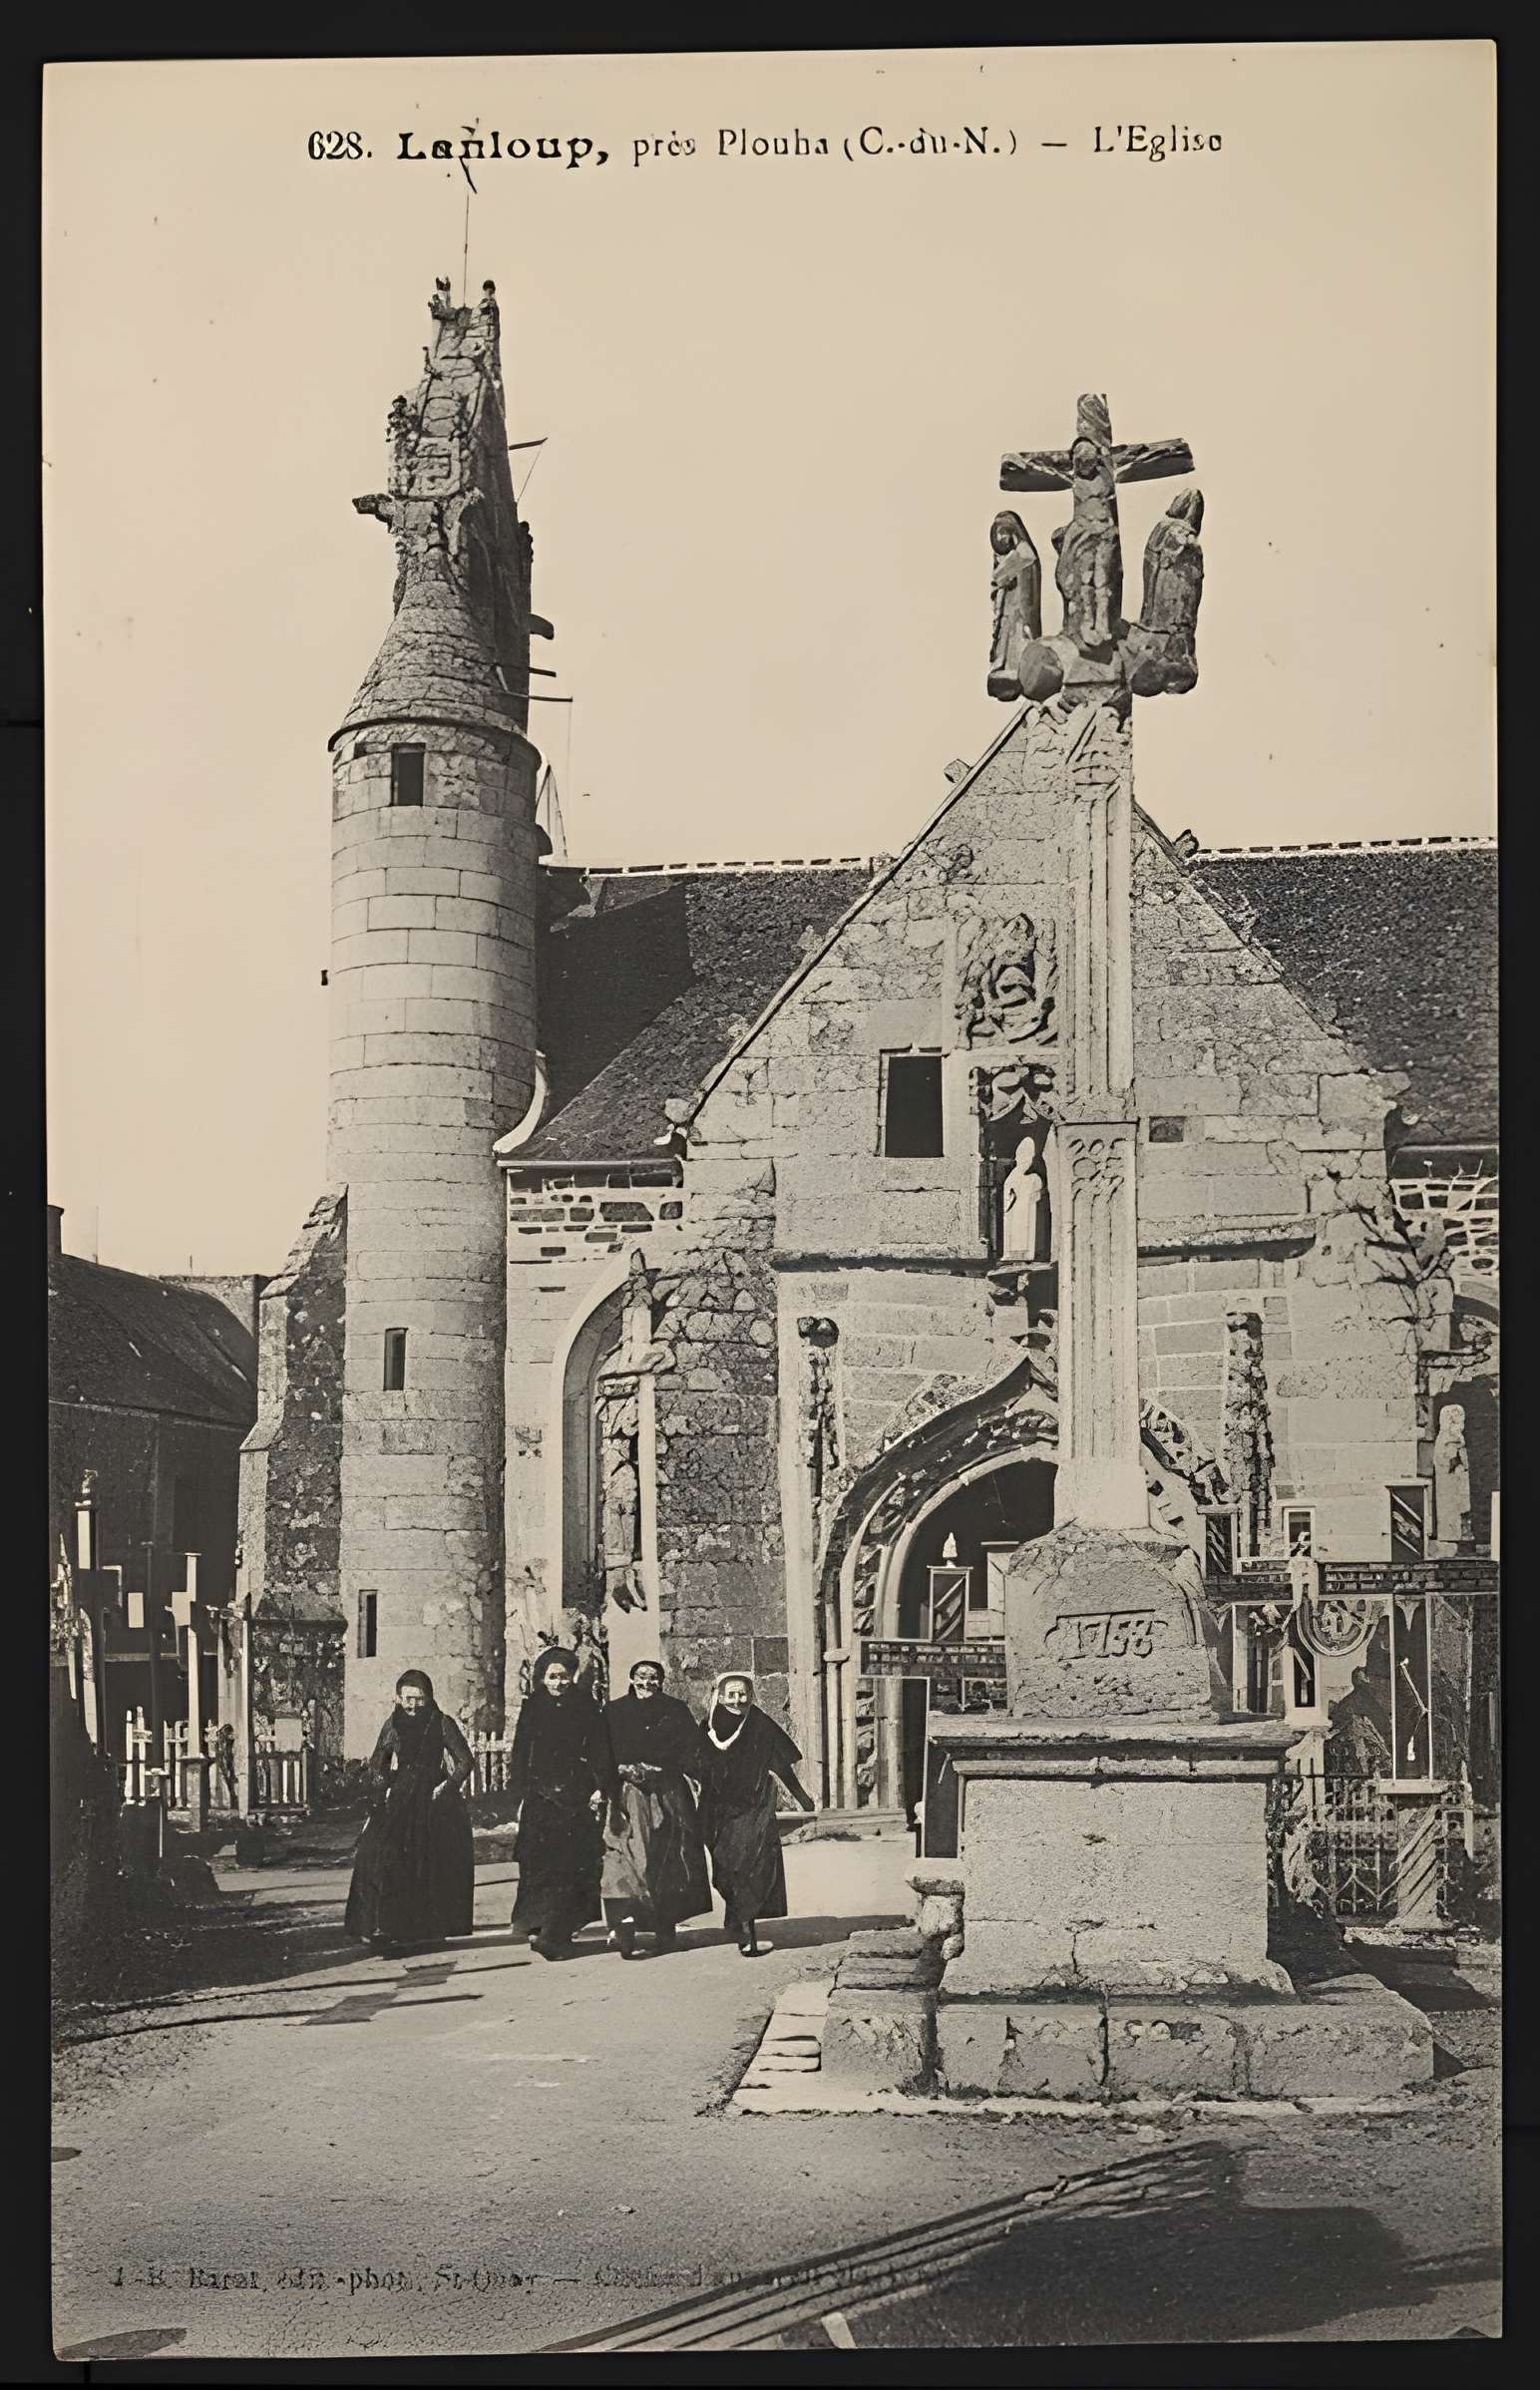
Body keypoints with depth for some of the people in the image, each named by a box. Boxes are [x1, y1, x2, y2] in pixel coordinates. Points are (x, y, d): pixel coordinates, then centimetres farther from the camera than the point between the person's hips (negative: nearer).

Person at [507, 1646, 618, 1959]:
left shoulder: (587, 1709, 5)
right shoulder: (532, 1709, 9)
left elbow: (600, 1752, 3)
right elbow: (520, 1754, 10)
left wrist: (601, 1789, -7)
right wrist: (521, 1793, 3)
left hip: (578, 1797, -1)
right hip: (540, 1796, 1)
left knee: (574, 1865, -8)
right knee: (539, 1861, -8)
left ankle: (556, 1933, -8)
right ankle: (535, 1924, -8)